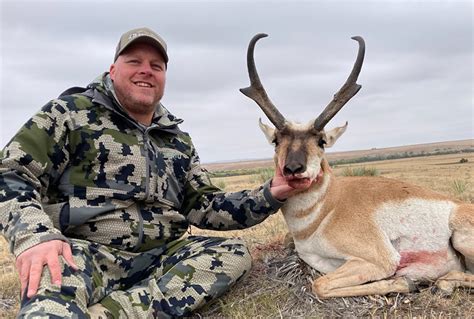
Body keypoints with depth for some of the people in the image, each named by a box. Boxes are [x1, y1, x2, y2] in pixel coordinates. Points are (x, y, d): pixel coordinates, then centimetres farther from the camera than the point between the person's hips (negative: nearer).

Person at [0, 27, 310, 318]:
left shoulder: (179, 141, 16)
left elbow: (204, 207, 14)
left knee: (234, 253, -20)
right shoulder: (71, 112, 3)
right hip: (83, 252, -6)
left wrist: (270, 195, 1)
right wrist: (33, 235, -22)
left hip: (159, 257, 7)